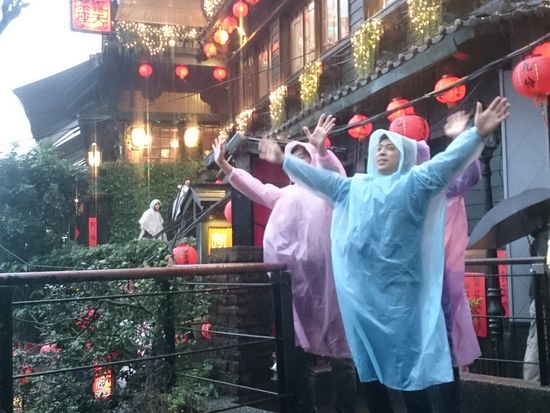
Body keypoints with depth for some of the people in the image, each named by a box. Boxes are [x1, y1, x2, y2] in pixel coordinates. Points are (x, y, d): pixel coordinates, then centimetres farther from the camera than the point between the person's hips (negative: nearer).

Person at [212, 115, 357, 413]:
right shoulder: (284, 195, 23)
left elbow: (337, 172, -11)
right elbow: (253, 187, 12)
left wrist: (321, 149, -30)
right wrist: (224, 166, 0)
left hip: (325, 277, -4)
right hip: (293, 279, 4)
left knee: (338, 348, -2)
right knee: (299, 351, 8)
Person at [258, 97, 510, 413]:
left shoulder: (413, 183, 2)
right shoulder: (355, 186, 17)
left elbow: (447, 162, -11)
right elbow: (320, 179, 23)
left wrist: (477, 134, -26)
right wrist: (284, 161, 24)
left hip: (398, 294, -5)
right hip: (361, 294, 5)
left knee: (408, 372, -5)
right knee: (369, 372, 12)